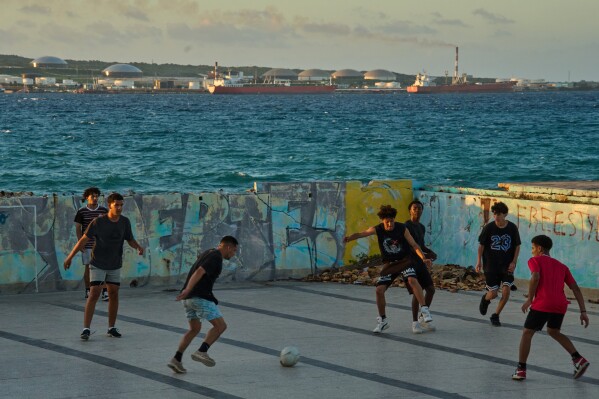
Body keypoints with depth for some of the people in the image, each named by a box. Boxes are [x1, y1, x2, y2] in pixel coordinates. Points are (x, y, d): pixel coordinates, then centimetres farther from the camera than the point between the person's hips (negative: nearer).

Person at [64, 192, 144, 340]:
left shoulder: (125, 222, -6)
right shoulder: (98, 222, -18)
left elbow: (130, 240, 6)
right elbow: (84, 239, -11)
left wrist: (138, 247, -17)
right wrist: (70, 257, -9)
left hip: (115, 265, 4)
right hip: (97, 265, -4)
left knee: (114, 294, 5)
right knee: (94, 294, -12)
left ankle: (111, 328, 17)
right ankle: (86, 329, -12)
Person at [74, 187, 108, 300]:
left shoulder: (103, 210, 3)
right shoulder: (81, 211, 0)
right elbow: (78, 228, 3)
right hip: (87, 245, -1)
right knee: (88, 267, 4)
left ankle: (105, 292, -6)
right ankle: (88, 292, 15)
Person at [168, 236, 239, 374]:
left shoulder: (209, 253, 21)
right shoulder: (216, 257, -9)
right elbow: (199, 272, -22)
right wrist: (188, 289, -31)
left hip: (189, 298, 10)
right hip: (200, 298, -10)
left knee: (194, 329, 18)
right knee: (220, 325, -5)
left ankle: (177, 359, 8)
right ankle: (202, 351, -17)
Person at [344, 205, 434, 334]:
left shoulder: (402, 228, -14)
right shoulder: (377, 229, -10)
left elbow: (414, 244, -12)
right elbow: (361, 234, -21)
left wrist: (423, 258, -26)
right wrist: (349, 238, -43)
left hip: (405, 260, -3)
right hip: (389, 264, 3)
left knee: (412, 280, -31)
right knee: (379, 290, -6)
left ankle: (424, 310, -25)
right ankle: (382, 321, 12)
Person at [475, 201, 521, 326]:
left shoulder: (512, 228, -7)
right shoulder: (488, 228, -10)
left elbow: (517, 246, 4)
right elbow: (481, 245, 0)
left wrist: (513, 262, -4)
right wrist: (479, 261, -5)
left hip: (507, 266, 1)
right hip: (491, 265, -1)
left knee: (506, 290, -11)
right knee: (493, 294, 0)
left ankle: (495, 316, 8)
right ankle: (485, 299, 39)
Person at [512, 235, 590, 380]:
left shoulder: (535, 260, 9)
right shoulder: (561, 266, 24)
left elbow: (535, 277, -13)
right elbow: (575, 288, 16)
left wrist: (529, 299, -6)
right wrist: (583, 311, 13)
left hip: (542, 304, -6)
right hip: (561, 305, 6)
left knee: (527, 333, 8)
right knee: (553, 331, 27)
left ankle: (521, 369, 5)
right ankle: (578, 359, 14)